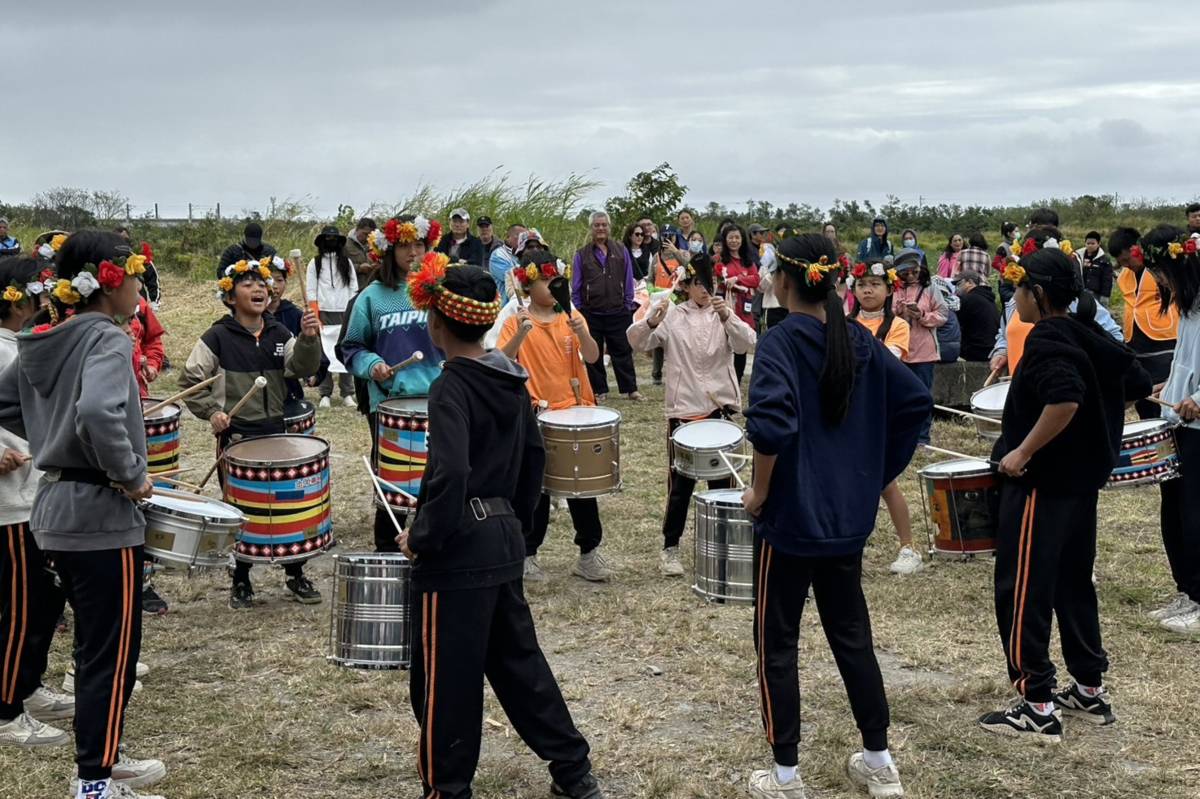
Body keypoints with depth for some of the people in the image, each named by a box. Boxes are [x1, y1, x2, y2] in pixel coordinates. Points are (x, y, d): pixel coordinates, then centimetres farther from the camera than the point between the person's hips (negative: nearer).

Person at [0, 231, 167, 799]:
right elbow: (97, 414, -34)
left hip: (56, 506, 9)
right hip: (102, 515, -9)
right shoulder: (106, 339, -17)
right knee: (111, 654, 1)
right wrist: (132, 475, -21)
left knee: (96, 646, 20)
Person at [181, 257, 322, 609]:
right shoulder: (218, 337, -5)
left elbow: (303, 367, -8)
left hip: (275, 431, 4)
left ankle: (295, 575, 20)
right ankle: (241, 582, 19)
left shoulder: (279, 334, 6)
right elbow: (189, 381, -2)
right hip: (236, 435, -3)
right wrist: (211, 411, -14)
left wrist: (309, 339, -26)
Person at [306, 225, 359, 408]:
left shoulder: (347, 262, 13)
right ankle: (325, 394, 1)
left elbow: (354, 289, 11)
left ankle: (347, 394, 2)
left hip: (345, 313, 1)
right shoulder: (315, 263, 8)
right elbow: (310, 291, 4)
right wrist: (315, 317, -6)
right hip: (323, 312, -1)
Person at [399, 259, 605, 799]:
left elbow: (450, 475, -28)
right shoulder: (509, 379, 7)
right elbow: (534, 455, 15)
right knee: (517, 659, 19)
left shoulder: (451, 387, -17)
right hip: (504, 539, 8)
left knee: (445, 678, 5)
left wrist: (421, 539, -16)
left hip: (458, 551, -8)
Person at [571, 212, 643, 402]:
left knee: (623, 351, 4)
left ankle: (631, 389, 11)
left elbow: (628, 282, 9)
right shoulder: (581, 255, 3)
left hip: (618, 313, 0)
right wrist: (578, 312, 2)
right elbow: (576, 287, 6)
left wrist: (628, 306, 4)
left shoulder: (621, 252, 7)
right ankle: (599, 391, 16)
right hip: (591, 313, 0)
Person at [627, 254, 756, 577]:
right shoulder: (672, 315, 0)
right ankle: (670, 548, 14)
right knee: (680, 482, 3)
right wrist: (651, 322, -31)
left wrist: (727, 316, -28)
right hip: (683, 410, -2)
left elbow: (748, 343, -12)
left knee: (723, 480, 8)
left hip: (720, 408, 2)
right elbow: (637, 341, -11)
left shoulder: (724, 315, 4)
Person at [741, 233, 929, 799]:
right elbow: (916, 401, 6)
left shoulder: (781, 341, -14)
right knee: (852, 635, 18)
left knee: (776, 643, 7)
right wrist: (880, 471, 12)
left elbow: (772, 424, -29)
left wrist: (759, 489, -15)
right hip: (849, 516, 6)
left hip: (790, 517, -6)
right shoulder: (859, 341, 5)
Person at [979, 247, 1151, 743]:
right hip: (1082, 479, 9)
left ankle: (1038, 709, 1)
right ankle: (1090, 692, 26)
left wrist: (1023, 451, -24)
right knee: (1073, 587, 19)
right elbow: (1138, 384, 16)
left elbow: (1064, 399, -32)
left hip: (1040, 484, -9)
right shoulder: (1090, 335, 9)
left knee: (1021, 594, -2)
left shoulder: (1046, 338, -17)